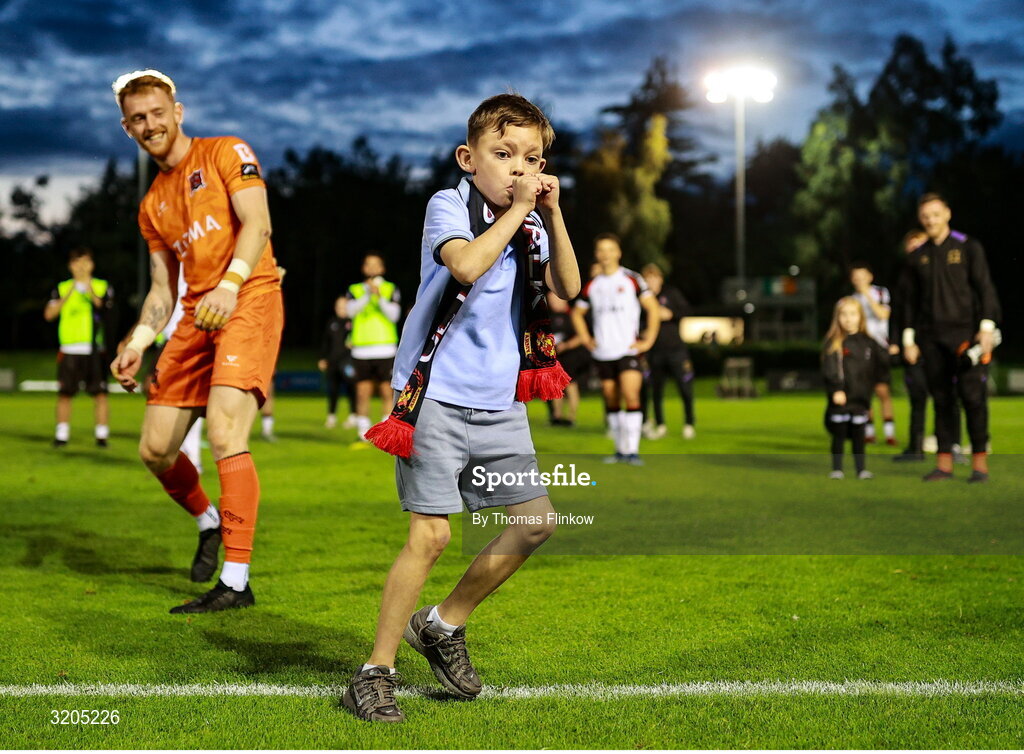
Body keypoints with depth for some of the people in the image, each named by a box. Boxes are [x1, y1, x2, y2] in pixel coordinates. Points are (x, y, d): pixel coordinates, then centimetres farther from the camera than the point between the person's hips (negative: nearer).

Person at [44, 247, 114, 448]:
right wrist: (67, 295, -12)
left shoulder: (102, 287, 9)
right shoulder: (62, 288, 11)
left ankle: (102, 435, -1)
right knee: (64, 393, 1)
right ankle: (61, 436, 9)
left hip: (94, 349, -1)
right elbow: (49, 314, -2)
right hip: (69, 349, 1)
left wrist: (92, 294, -21)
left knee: (100, 393, -6)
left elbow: (107, 309, -8)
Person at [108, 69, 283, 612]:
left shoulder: (227, 154, 2)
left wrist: (230, 284, -29)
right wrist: (138, 341, 5)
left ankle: (237, 581, -18)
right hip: (196, 318, 7)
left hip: (250, 302, -7)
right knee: (155, 449, 4)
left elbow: (257, 224, -13)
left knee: (224, 435, -22)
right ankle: (210, 523, 33)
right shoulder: (152, 204, 21)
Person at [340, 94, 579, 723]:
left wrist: (553, 215, -8)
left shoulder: (531, 223, 11)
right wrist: (517, 211, -19)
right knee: (432, 533, -11)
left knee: (536, 522, 8)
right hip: (438, 397, -7)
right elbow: (467, 265, -27)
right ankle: (377, 672, 1)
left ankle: (444, 625, 25)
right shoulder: (449, 205, -7)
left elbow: (568, 289, -1)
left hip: (501, 405, 7)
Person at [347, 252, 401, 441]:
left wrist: (379, 296, -16)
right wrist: (368, 294, -18)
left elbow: (394, 314, -5)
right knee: (362, 393, -1)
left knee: (387, 392, -6)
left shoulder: (391, 289, 9)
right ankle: (363, 434, 4)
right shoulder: (355, 289, 12)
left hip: (385, 349, -1)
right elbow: (351, 310, -7)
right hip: (361, 350, 1)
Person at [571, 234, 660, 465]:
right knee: (611, 400, 7)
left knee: (631, 396, -16)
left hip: (629, 349, -4)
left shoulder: (631, 280, 0)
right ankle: (620, 449, 16)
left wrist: (648, 341, -4)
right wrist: (586, 338, 12)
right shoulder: (591, 286, 11)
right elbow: (577, 313, 25)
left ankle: (632, 450, -16)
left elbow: (653, 309, 2)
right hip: (603, 353, 4)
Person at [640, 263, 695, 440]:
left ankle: (689, 424, 12)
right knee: (656, 390, 6)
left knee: (685, 388, -3)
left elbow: (688, 313, 5)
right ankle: (659, 425, 20)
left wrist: (670, 314, -9)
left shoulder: (672, 294, 3)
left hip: (676, 347, -1)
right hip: (655, 351, 1)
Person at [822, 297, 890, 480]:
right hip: (840, 398, -3)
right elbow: (829, 369, -11)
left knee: (858, 435, 8)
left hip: (861, 398, 3)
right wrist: (836, 389, -18)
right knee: (839, 435, 4)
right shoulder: (834, 343, -4)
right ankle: (837, 469, 13)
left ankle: (861, 469, 15)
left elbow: (882, 360, 15)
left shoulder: (868, 342, 8)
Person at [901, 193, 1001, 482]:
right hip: (931, 337, 3)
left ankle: (980, 462, -4)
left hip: (965, 333, -3)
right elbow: (911, 299, 15)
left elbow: (985, 287, -2)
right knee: (941, 400, 4)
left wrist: (987, 326, -12)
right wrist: (909, 339, 10)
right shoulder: (917, 257, 12)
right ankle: (944, 463, 7)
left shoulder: (968, 247, 2)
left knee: (973, 396, -9)